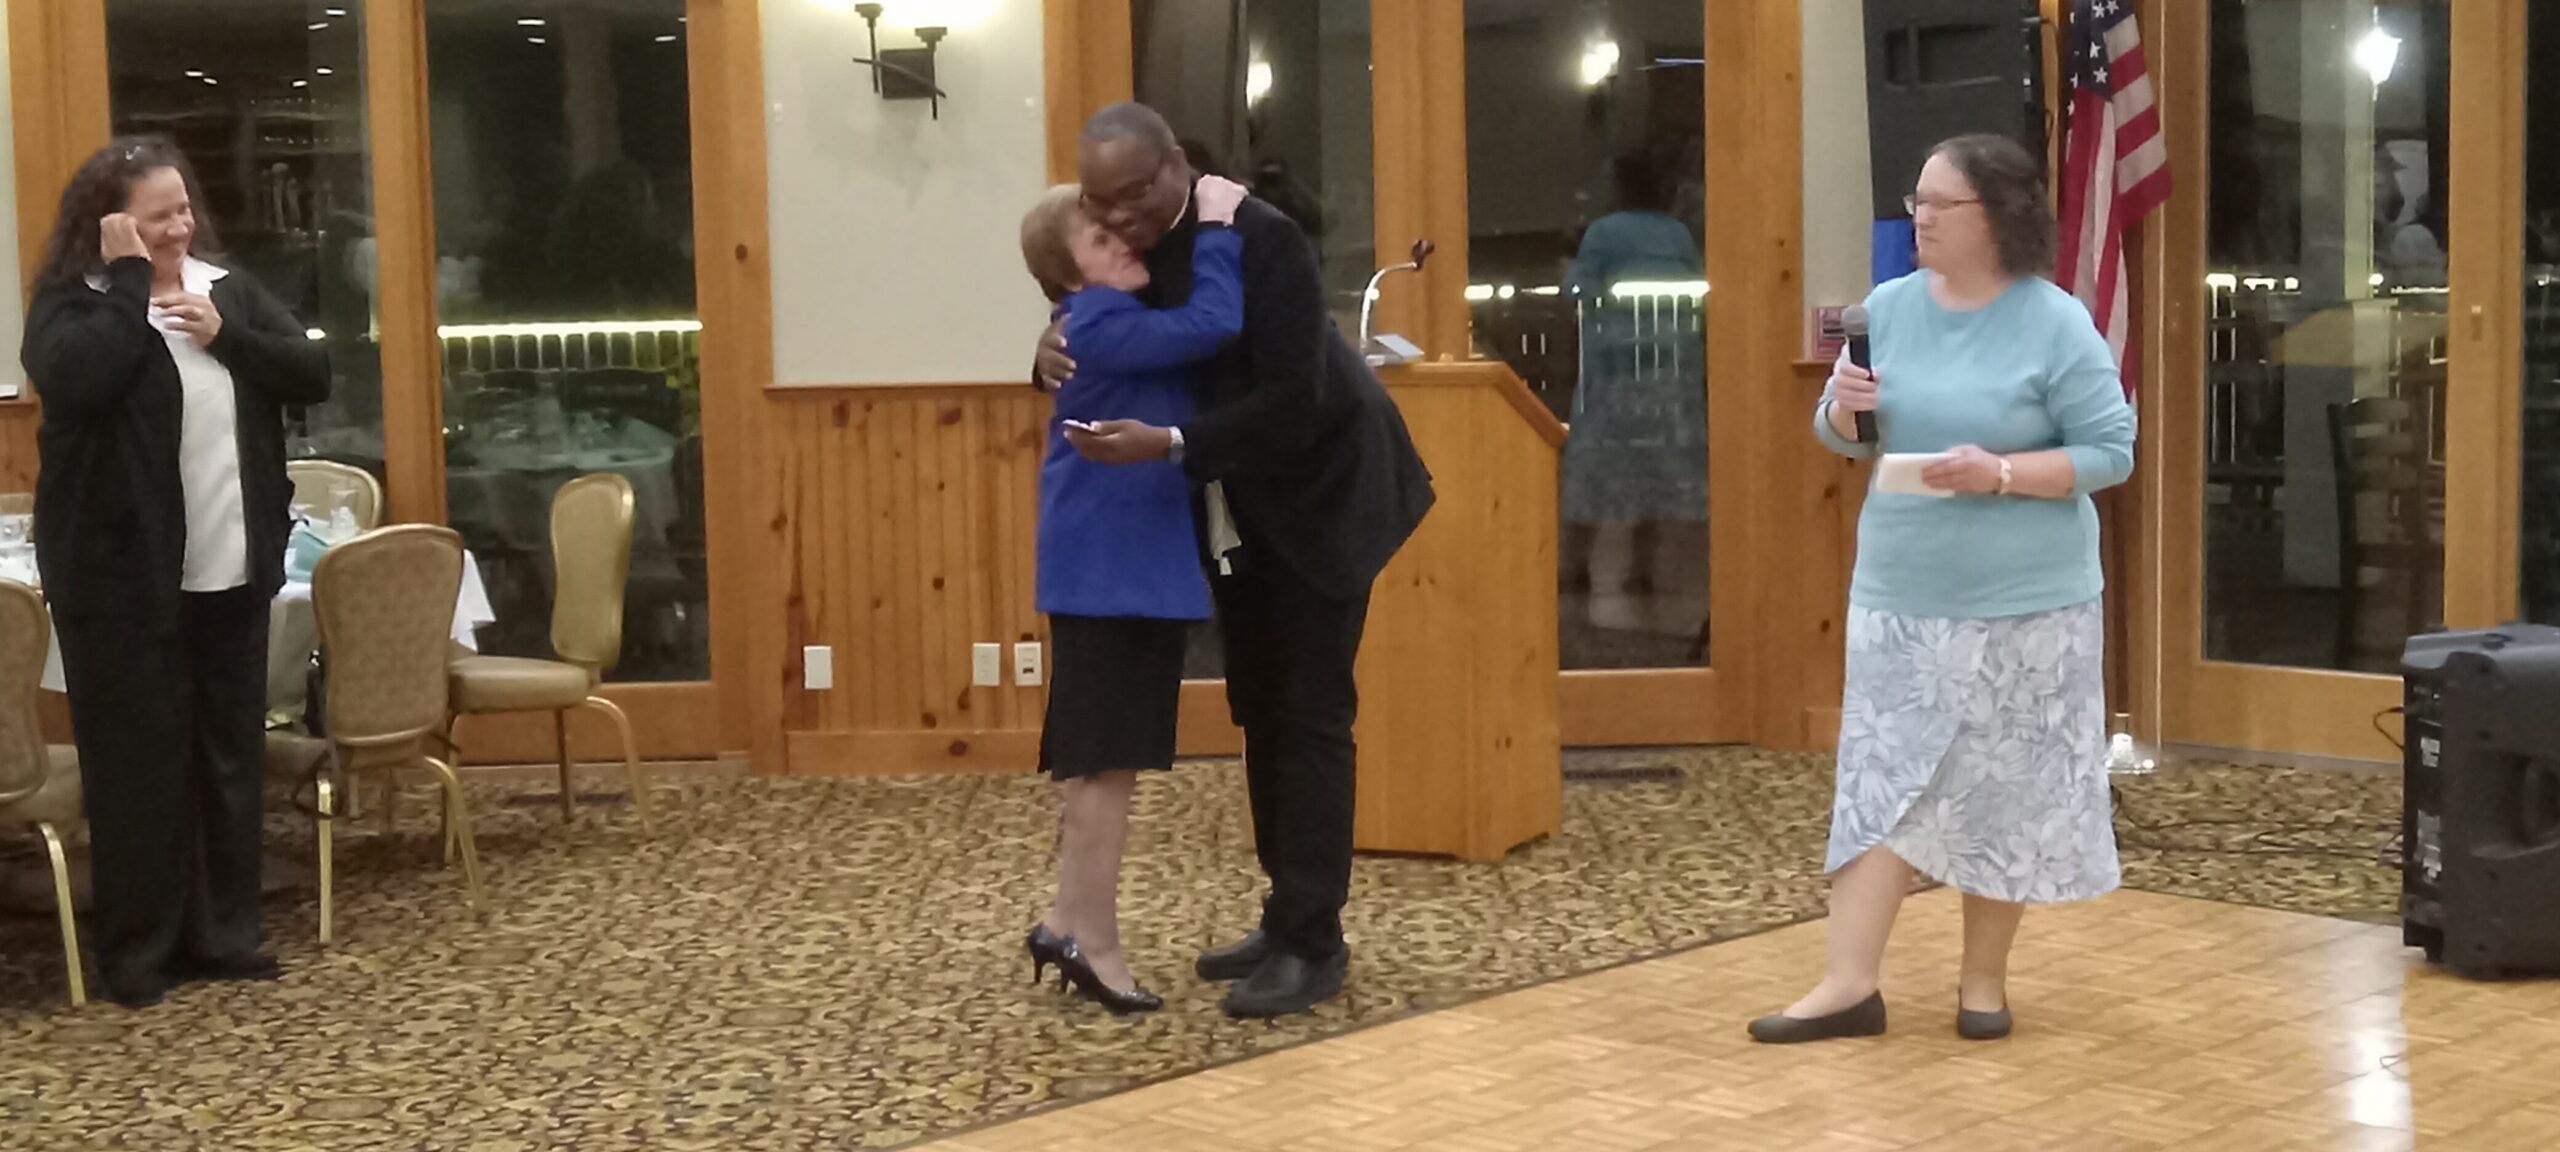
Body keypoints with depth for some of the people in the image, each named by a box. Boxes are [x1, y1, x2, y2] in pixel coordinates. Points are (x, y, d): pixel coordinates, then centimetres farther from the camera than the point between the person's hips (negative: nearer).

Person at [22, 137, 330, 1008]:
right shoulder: (71, 301, -6)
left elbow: (312, 375, 3)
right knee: (138, 765, 0)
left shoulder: (228, 287, 9)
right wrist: (130, 280, -20)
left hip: (231, 574, 5)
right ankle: (137, 951, 11)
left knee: (230, 756, 11)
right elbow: (75, 380, -27)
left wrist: (224, 334, -11)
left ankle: (223, 934, 22)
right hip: (123, 580, -5)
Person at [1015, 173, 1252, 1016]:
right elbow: (1216, 323, -25)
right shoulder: (1098, 325, -16)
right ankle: (1092, 942, 4)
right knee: (1105, 761, -4)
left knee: (1106, 759, 14)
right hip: (1106, 569, -10)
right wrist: (1216, 230, -16)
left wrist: (1211, 231, 12)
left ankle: (1070, 926, 23)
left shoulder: (1140, 319, 14)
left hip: (1142, 563, 10)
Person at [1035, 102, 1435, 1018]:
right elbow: (1093, 346, 5)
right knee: (1261, 714, 12)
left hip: (1318, 489, -7)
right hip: (1234, 503, 7)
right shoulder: (1116, 246, -6)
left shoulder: (1263, 241, -27)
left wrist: (1168, 445, -40)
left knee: (1309, 716, -6)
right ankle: (1287, 920, 21)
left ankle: (1314, 944, 0)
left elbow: (1290, 402, -31)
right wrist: (1052, 356, -20)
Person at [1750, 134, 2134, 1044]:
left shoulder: (2056, 325, -9)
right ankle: (1851, 981, 4)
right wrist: (1842, 409, -10)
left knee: (2006, 792, 5)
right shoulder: (1888, 308, 4)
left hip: (2023, 603, -3)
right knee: (1881, 778, 1)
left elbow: (2112, 452, -8)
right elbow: (1841, 437, 13)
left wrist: (2000, 473, -21)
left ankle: (1984, 978, 20)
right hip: (1899, 595, 4)